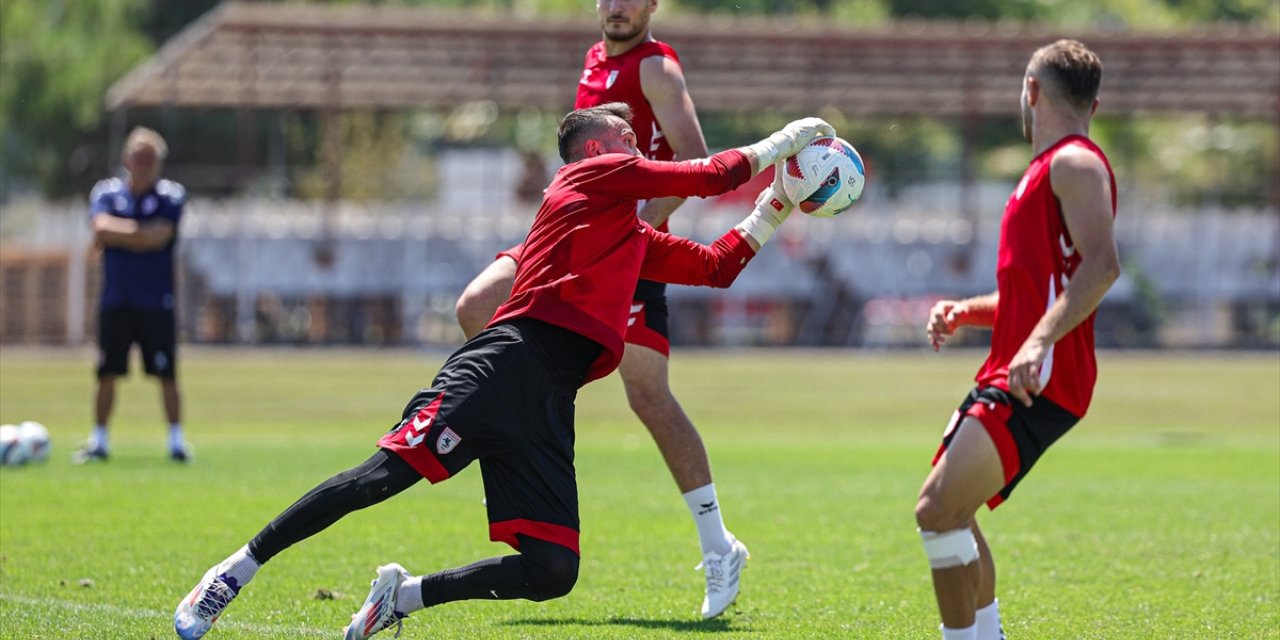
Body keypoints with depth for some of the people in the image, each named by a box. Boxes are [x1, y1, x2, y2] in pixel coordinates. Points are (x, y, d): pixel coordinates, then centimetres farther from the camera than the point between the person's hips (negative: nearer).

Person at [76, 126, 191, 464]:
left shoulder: (171, 195, 0)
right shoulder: (106, 192, 6)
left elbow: (159, 237, -15)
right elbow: (101, 226, -13)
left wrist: (114, 233, -9)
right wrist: (139, 231, -15)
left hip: (157, 305, -2)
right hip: (115, 302, 2)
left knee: (167, 375, -2)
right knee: (107, 373, 3)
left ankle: (177, 440, 6)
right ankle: (99, 441, 12)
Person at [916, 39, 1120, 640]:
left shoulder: (1076, 164, -8)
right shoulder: (1047, 169, 24)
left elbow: (1101, 265, -24)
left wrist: (1039, 341, -34)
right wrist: (965, 312, 14)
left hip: (1039, 382, -11)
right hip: (1006, 378, 11)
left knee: (939, 509, -20)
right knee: (949, 511, 17)